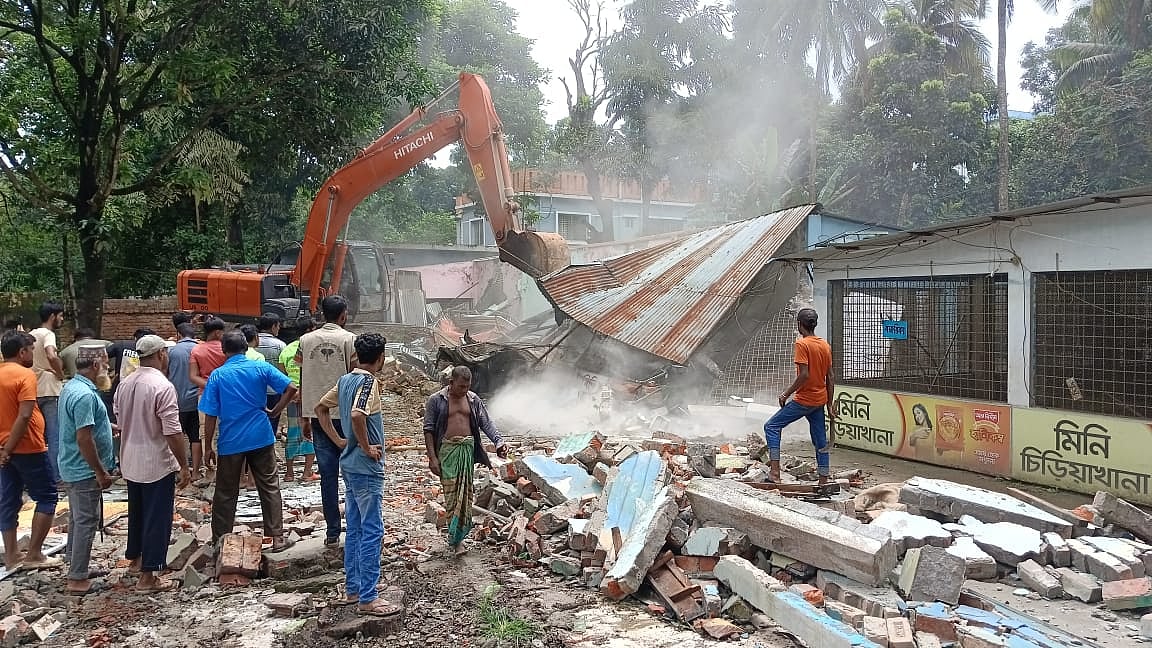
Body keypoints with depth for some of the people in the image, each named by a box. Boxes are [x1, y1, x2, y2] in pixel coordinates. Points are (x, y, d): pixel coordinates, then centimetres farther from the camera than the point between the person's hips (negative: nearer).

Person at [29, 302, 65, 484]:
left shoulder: (32, 334, 14)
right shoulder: (48, 334, -12)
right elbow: (52, 356, -31)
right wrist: (61, 375, -17)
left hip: (34, 390, 9)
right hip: (49, 390, -8)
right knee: (54, 436, -4)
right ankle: (55, 474, -2)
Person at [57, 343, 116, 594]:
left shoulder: (72, 386, 8)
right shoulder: (85, 395, -25)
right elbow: (84, 438, -27)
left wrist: (111, 427, 28)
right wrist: (101, 472, -20)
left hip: (72, 469, 10)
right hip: (85, 471, -10)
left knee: (78, 519, 20)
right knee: (86, 522, -1)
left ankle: (75, 567, 32)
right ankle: (77, 579, 6)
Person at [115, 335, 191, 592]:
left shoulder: (124, 384, 4)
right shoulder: (163, 387, -21)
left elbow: (121, 422, 15)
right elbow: (172, 432, -23)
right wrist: (184, 466, -16)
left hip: (130, 463, 8)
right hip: (157, 464, -8)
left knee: (137, 511, 24)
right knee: (157, 518, 1)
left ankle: (136, 558, 40)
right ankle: (148, 576, 5)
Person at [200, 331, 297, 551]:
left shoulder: (217, 376, -3)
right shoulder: (261, 368, -2)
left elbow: (210, 415, -4)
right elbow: (291, 388, -10)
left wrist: (208, 447, 3)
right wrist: (274, 411, 1)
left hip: (231, 442, 0)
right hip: (261, 438, 1)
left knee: (225, 493, 12)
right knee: (270, 488, 7)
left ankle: (220, 539, 21)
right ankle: (276, 537, 7)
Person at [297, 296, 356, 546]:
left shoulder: (306, 341, 5)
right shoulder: (350, 340, -7)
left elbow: (302, 384, 7)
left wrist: (305, 420, 14)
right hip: (345, 414, -3)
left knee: (327, 474, 7)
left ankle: (332, 532, 11)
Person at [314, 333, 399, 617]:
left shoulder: (345, 380, 8)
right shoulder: (368, 381, -18)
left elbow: (320, 408, 18)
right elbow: (357, 415, -34)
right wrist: (367, 447, -20)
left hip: (349, 465, 9)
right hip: (366, 467, -9)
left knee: (354, 529, 16)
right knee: (372, 531, -3)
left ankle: (352, 589, 24)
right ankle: (368, 598, 2)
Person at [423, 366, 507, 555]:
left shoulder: (473, 400, 9)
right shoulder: (436, 400, -1)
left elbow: (486, 424, 7)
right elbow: (428, 430, -1)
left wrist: (499, 442, -10)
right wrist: (432, 457, -7)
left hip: (468, 449, 4)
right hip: (447, 450, -3)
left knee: (466, 492, 5)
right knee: (451, 492, -7)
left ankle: (459, 535, 16)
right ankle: (455, 538, -2)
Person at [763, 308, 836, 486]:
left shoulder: (801, 344, -15)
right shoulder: (825, 345, 8)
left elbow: (804, 375, -23)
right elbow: (830, 377, 10)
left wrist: (786, 394, -13)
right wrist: (829, 404, 15)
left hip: (803, 400, -7)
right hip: (820, 400, 8)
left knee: (772, 426, 1)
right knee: (820, 440, 12)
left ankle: (775, 471, -7)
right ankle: (824, 482, 16)